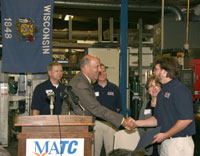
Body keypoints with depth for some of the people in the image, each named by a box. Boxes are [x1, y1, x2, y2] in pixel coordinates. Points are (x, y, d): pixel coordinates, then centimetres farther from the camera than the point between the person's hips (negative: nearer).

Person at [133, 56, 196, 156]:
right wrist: (136, 123, 9)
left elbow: (186, 119, -22)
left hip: (179, 143, -8)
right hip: (165, 143, 9)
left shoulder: (180, 90, -14)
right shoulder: (162, 92, 15)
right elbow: (157, 119, 19)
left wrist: (165, 135, -16)